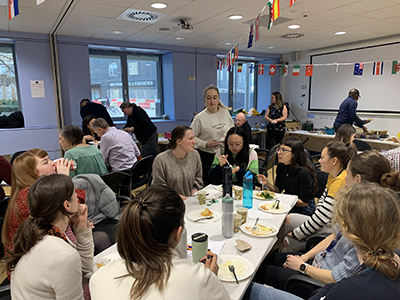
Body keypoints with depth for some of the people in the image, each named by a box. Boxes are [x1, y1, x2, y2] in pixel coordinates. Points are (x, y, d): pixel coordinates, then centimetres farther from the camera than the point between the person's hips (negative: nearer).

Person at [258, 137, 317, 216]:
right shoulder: (281, 167, -2)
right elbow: (278, 190, 7)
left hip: (304, 208, -6)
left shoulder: (304, 172, -24)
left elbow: (304, 203, -18)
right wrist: (267, 183, -12)